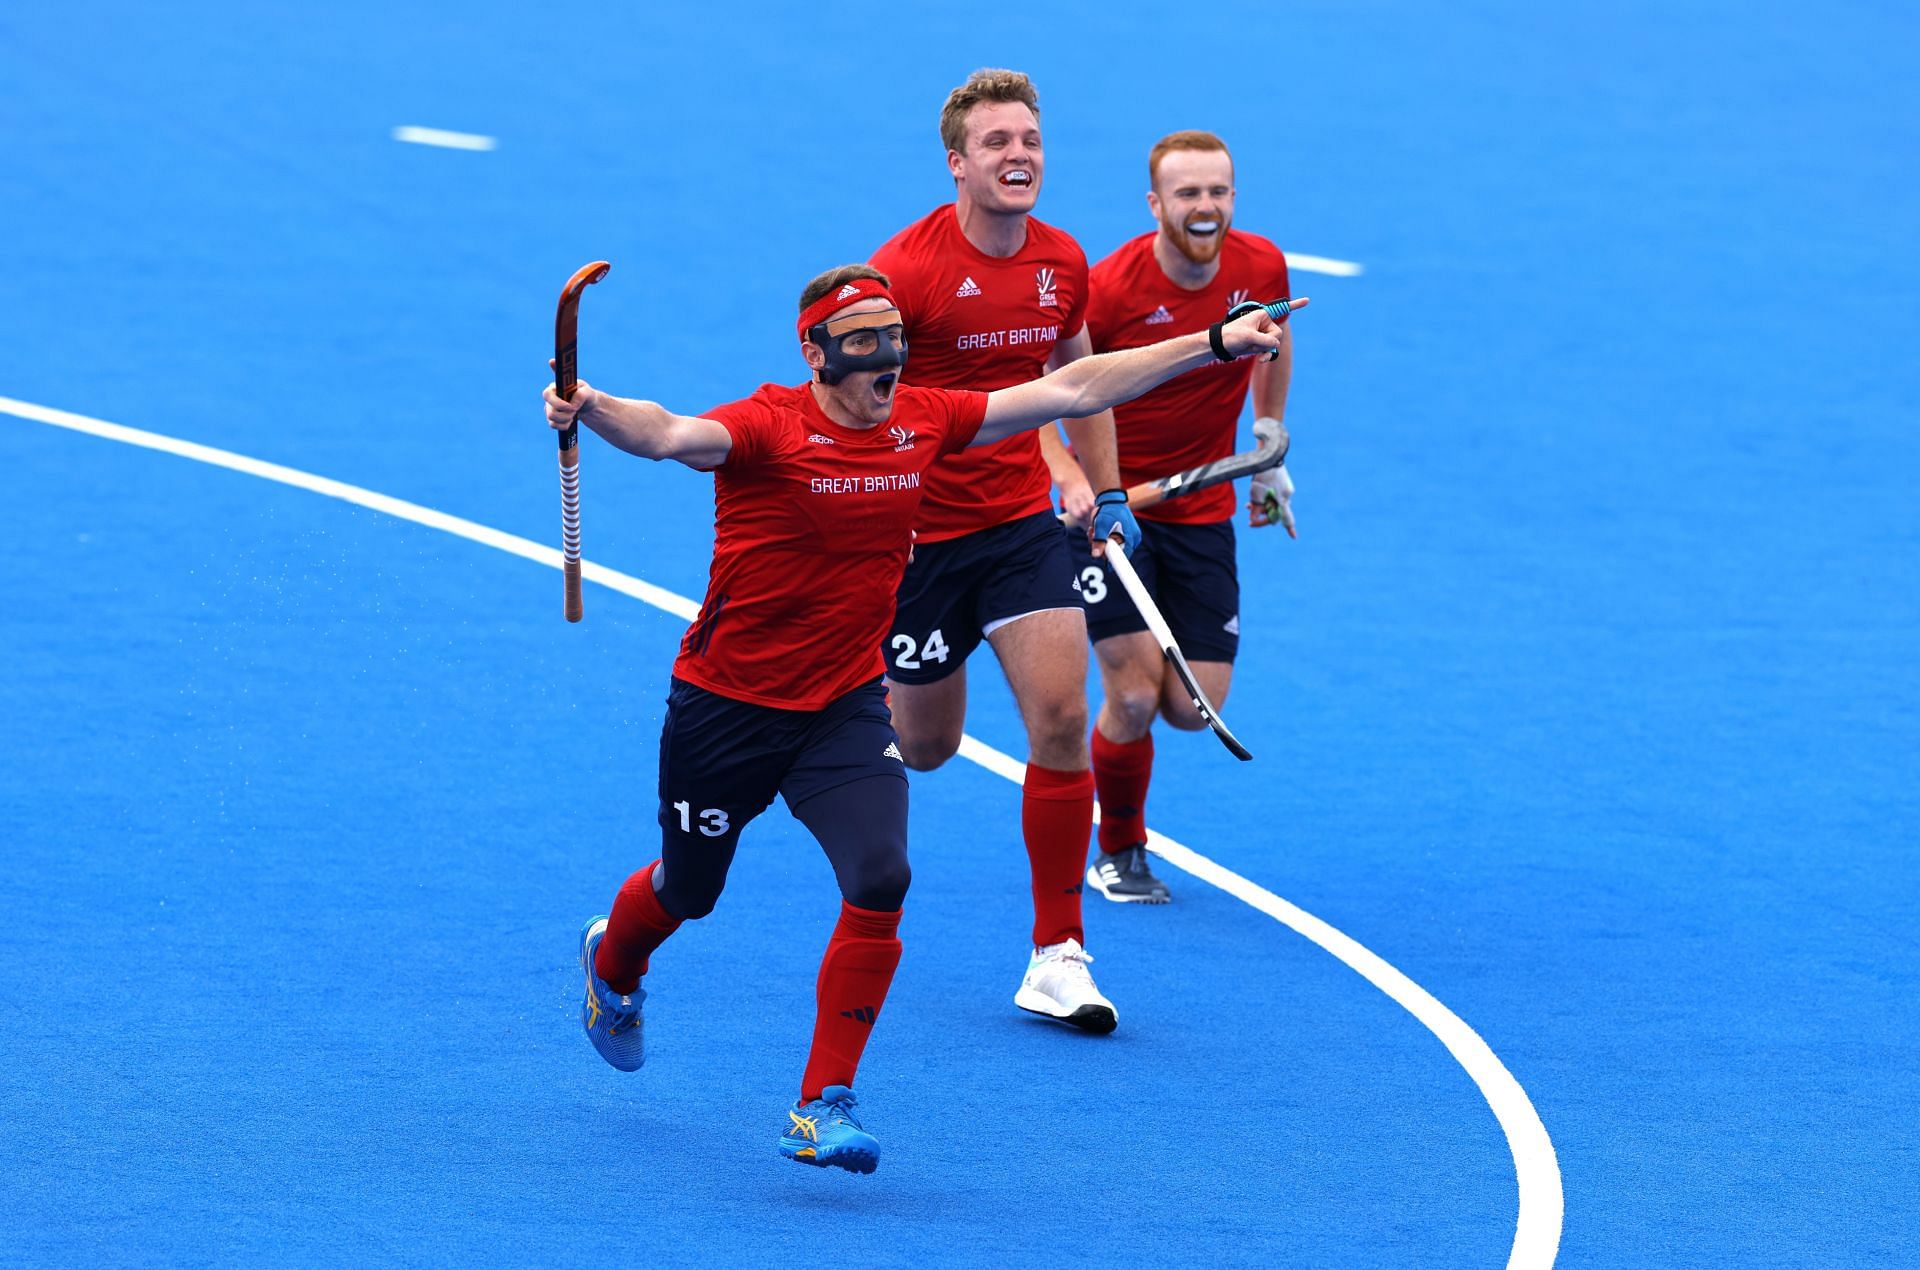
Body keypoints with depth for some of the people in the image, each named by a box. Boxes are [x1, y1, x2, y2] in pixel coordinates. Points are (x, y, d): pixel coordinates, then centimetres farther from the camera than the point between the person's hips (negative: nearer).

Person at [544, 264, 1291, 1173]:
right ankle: (612, 964, 55)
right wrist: (590, 410, -62)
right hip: (726, 706, -3)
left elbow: (1072, 389, 2)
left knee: (879, 884, -18)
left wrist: (1216, 343, 3)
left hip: (845, 706, 3)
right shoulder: (771, 427, -20)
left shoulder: (922, 422, -5)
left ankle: (821, 1110, -8)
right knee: (687, 891, 17)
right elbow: (669, 434, -40)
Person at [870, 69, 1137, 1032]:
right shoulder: (907, 268, -18)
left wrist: (1106, 492, 18)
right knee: (925, 749, 8)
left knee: (1061, 715, -13)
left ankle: (1056, 957, -6)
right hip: (918, 529, -4)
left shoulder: (1062, 265, 0)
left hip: (1022, 521, 4)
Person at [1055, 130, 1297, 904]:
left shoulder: (1261, 268, -8)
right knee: (1134, 695, -13)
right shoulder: (1110, 289, -21)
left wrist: (1269, 445, 16)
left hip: (1203, 514, 4)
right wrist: (1072, 480, -26)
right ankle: (1119, 854, 12)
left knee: (1193, 709, -2)